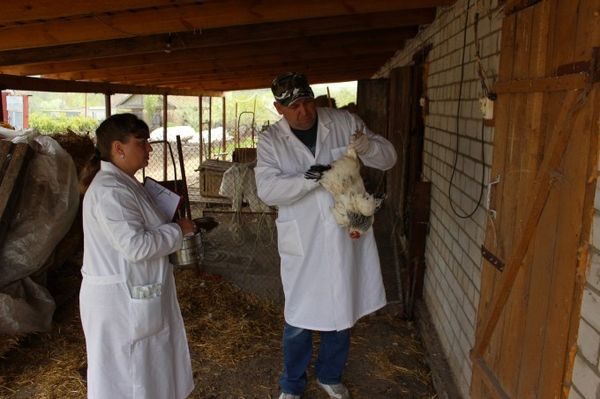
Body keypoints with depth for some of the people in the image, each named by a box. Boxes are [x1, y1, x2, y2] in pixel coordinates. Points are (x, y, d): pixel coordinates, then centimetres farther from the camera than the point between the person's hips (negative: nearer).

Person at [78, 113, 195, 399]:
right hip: (121, 301, -10)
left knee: (144, 371, 23)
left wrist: (172, 226, 7)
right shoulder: (110, 191, -24)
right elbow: (136, 246, -29)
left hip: (135, 297, 10)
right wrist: (178, 230, -16)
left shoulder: (123, 183, 10)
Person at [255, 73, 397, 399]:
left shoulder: (345, 122, -2)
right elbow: (267, 189, -18)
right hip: (303, 244, -2)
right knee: (298, 317, 10)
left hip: (346, 236, 2)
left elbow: (388, 158, 0)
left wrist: (368, 146, -23)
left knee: (342, 311, 17)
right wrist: (313, 178, -31)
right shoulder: (270, 140, -4)